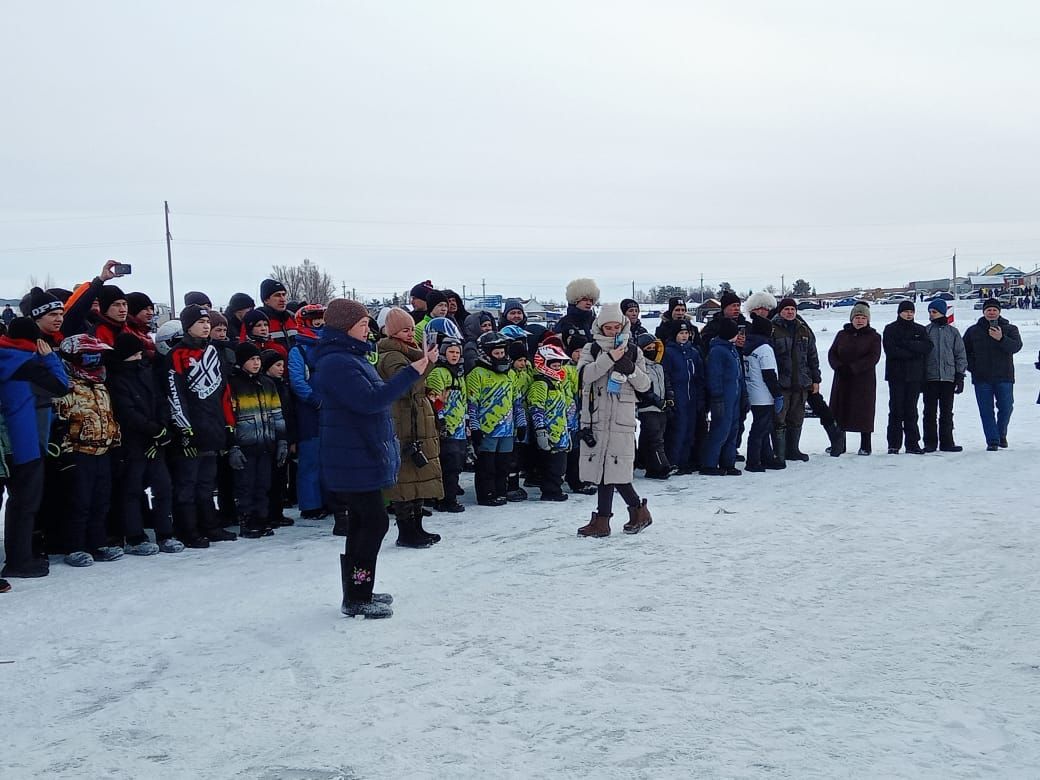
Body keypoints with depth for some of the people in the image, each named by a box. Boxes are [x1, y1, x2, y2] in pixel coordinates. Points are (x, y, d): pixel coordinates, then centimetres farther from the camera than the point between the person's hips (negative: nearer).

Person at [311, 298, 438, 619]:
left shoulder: (351, 358, 15)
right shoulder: (335, 363, -19)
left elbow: (379, 392, 21)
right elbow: (371, 400, -27)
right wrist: (412, 372, -25)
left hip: (361, 457, 11)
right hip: (352, 460, -11)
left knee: (362, 523, 15)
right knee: (374, 522, -7)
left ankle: (358, 592, 25)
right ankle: (356, 600, 0)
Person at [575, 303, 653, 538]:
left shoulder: (633, 351, 9)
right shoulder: (591, 349, 8)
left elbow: (644, 385, 6)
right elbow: (586, 374, -10)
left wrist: (630, 369, -11)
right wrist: (610, 358, -18)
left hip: (622, 417, -2)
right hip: (595, 415, 2)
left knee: (611, 468, -8)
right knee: (601, 467, 1)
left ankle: (602, 520, 3)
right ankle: (638, 509, 14)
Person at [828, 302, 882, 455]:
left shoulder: (873, 336, 2)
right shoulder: (842, 334, 12)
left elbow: (873, 357, -10)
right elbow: (832, 353, 7)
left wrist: (853, 368, -19)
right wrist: (838, 366, -14)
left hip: (864, 380, -3)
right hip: (842, 379, 3)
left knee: (864, 412, -2)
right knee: (839, 410, 4)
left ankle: (865, 446, 7)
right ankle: (838, 444, 14)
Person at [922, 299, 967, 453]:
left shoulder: (953, 332, 9)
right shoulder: (925, 331, 7)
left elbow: (960, 355, 10)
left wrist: (960, 376, 3)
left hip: (948, 377, 1)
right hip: (929, 378, -1)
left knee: (947, 412, 4)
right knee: (930, 412, 0)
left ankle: (946, 442, 9)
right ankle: (930, 443, 4)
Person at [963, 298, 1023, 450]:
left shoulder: (1010, 329, 5)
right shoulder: (973, 331, 8)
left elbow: (1016, 346, -11)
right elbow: (964, 352, 13)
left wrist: (1001, 339, -27)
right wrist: (973, 367, 1)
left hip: (1004, 377, 0)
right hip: (981, 378, 0)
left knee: (1006, 408, 2)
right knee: (986, 411, -1)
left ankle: (1001, 434, 26)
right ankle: (992, 441, 4)